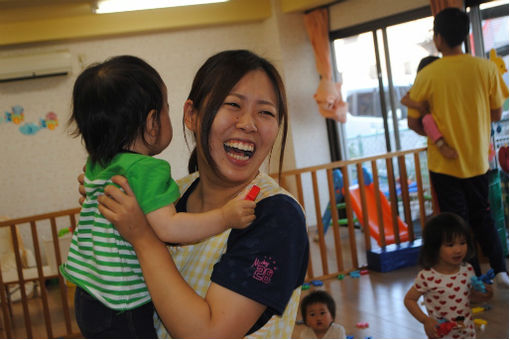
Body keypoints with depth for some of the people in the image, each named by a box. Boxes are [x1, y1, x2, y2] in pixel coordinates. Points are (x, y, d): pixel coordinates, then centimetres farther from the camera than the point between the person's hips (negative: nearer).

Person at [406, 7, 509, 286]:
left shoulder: (427, 75, -13)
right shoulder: (486, 68, -8)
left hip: (444, 162, -2)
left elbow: (413, 122, -6)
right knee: (482, 216, 21)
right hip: (477, 159, 3)